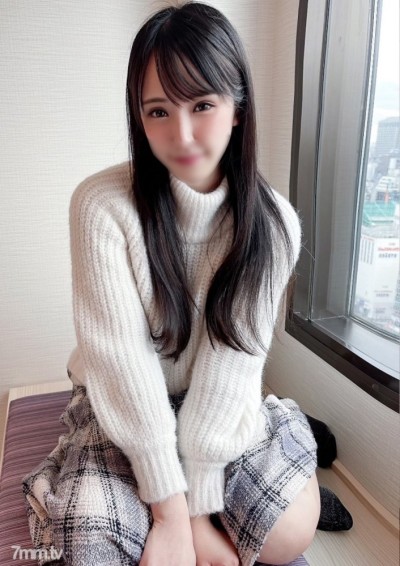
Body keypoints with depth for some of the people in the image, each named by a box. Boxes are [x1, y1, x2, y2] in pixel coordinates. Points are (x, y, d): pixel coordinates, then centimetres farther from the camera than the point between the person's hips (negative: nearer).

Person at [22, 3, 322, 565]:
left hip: (219, 410, 2)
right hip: (121, 410, -1)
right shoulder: (101, 206, -21)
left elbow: (233, 361, -17)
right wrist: (172, 510, -20)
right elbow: (120, 358, -22)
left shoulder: (274, 223, -14)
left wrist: (194, 506, -18)